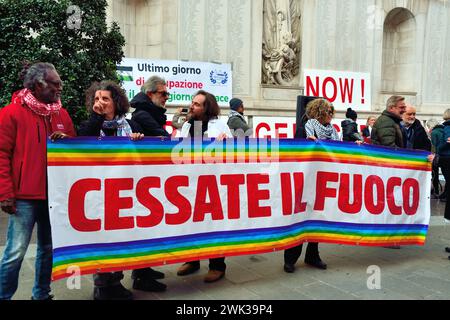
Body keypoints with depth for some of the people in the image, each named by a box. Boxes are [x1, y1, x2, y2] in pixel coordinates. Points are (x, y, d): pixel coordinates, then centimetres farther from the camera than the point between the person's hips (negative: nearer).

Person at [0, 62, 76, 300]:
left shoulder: (61, 114, 11)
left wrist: (65, 139, -3)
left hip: (55, 194, 5)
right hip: (25, 197, -5)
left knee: (49, 248, 13)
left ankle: (42, 294, 28)